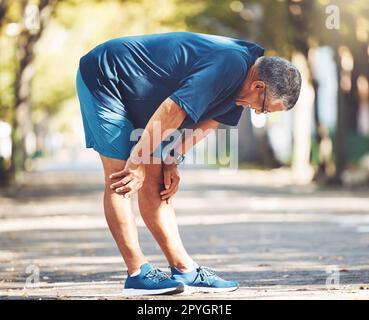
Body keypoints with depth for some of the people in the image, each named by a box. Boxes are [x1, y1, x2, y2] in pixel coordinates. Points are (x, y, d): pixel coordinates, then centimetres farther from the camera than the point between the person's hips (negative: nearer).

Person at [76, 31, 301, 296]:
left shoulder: (240, 77, 2)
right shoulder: (229, 65, -29)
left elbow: (204, 122, 9)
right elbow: (170, 112, -29)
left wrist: (170, 164, 0)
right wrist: (137, 164, -20)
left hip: (137, 101, 10)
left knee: (155, 182, 6)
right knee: (121, 180, -12)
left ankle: (185, 270, 5)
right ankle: (138, 273, -12)